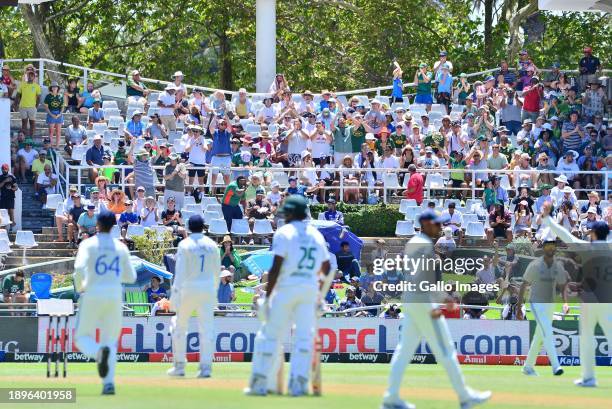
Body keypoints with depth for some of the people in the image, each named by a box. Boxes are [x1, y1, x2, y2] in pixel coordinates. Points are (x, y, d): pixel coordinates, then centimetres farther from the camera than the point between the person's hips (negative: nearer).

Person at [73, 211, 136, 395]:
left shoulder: (88, 244, -2)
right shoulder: (121, 247, 9)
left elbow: (79, 268, -18)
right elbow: (131, 277, 13)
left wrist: (79, 288, -1)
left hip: (92, 296, -3)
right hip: (114, 297, 3)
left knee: (82, 337, 9)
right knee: (110, 341, 11)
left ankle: (99, 352, -27)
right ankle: (109, 383, -7)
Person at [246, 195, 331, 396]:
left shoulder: (284, 233, -4)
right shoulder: (317, 235, 12)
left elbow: (276, 268, -12)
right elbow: (326, 268, 17)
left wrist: (267, 296, -11)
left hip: (286, 287, -4)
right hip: (310, 289, 4)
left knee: (270, 334, 1)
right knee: (304, 336, 5)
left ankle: (259, 383, 0)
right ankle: (298, 384, -4)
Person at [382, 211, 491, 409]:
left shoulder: (413, 243, 16)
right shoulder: (424, 245, -16)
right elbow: (415, 279, -25)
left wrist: (443, 296, 26)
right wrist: (431, 309, -25)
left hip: (411, 303, 10)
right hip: (423, 303, -10)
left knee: (405, 350, 9)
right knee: (445, 350, -2)